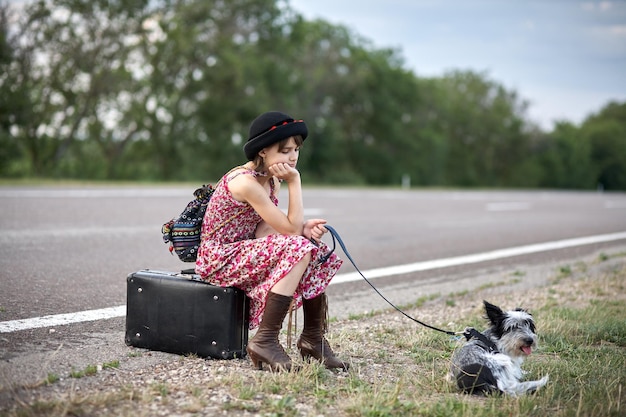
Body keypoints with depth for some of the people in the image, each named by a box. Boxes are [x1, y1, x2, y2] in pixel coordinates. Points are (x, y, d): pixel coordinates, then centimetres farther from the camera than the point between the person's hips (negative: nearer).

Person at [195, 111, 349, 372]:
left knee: (316, 251, -1)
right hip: (219, 259, -9)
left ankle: (313, 339, 5)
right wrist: (294, 181, -18)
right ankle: (266, 341, -23)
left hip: (243, 252, 9)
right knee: (298, 249, -25)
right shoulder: (245, 182, -23)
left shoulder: (270, 181, 7)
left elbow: (263, 231, -1)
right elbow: (291, 228, -21)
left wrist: (303, 229, -17)